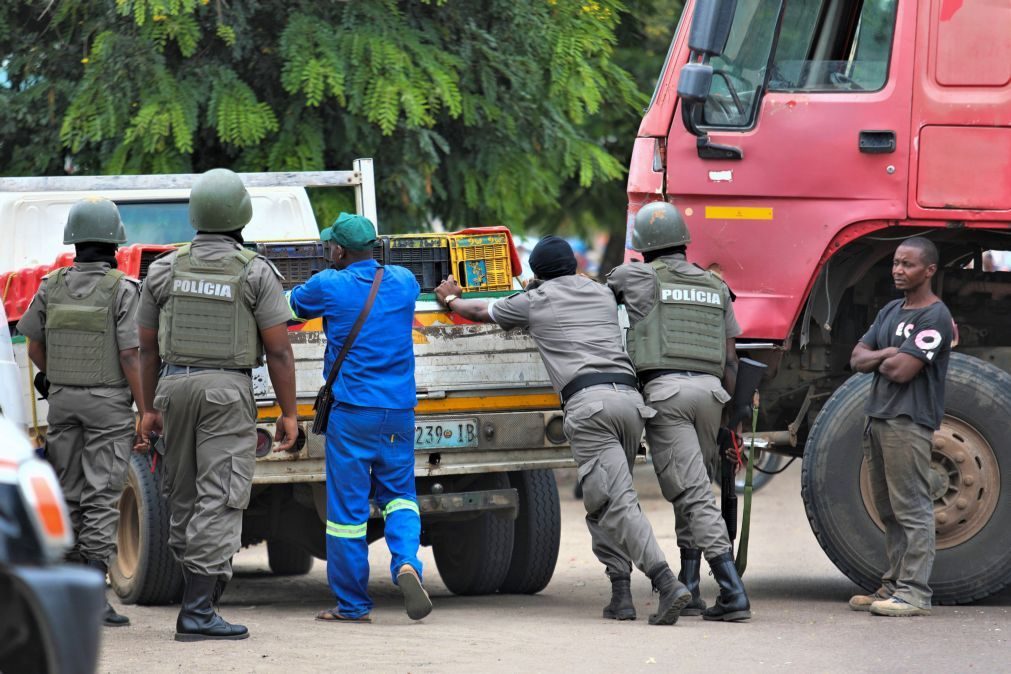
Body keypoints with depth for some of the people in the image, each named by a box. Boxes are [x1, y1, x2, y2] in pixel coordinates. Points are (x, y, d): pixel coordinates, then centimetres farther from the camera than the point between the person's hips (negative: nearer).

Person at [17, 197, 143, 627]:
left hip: (62, 399, 4)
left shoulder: (52, 286, 1)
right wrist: (145, 412, -11)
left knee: (70, 495, 13)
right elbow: (130, 356, -16)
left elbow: (34, 347, 8)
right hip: (108, 402, -4)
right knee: (102, 499, -5)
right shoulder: (121, 289, -12)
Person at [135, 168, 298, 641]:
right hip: (228, 390, -4)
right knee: (219, 500, -7)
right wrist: (288, 413, -1)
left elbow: (149, 347, 8)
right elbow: (278, 349, -8)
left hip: (175, 387, 4)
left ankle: (201, 588, 27)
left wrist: (149, 408, 16)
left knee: (184, 496, 16)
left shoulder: (165, 271, 5)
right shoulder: (256, 273, -6)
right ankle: (197, 611, -13)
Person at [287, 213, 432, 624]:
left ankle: (352, 604, 8)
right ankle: (406, 562, -14)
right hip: (399, 410, 4)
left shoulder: (329, 286, -6)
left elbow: (290, 308, 11)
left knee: (347, 506, 3)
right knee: (399, 494, 15)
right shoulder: (403, 282, 6)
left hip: (351, 412, -4)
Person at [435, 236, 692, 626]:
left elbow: (481, 312, 33)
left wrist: (451, 299, 54)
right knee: (602, 499, 17)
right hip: (630, 396, 6)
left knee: (616, 504, -13)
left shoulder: (534, 302, 15)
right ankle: (620, 591, 5)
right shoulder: (602, 294, 28)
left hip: (587, 400, -5)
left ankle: (667, 584, -30)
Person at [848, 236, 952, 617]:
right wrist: (891, 353, -6)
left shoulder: (934, 317, -11)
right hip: (878, 417, 9)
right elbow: (858, 360, 11)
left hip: (909, 422, -9)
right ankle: (894, 585, 18)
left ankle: (915, 592, -11)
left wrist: (881, 359, 1)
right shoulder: (891, 312, 18)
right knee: (889, 510, 12)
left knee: (912, 509, -10)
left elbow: (901, 370, -19)